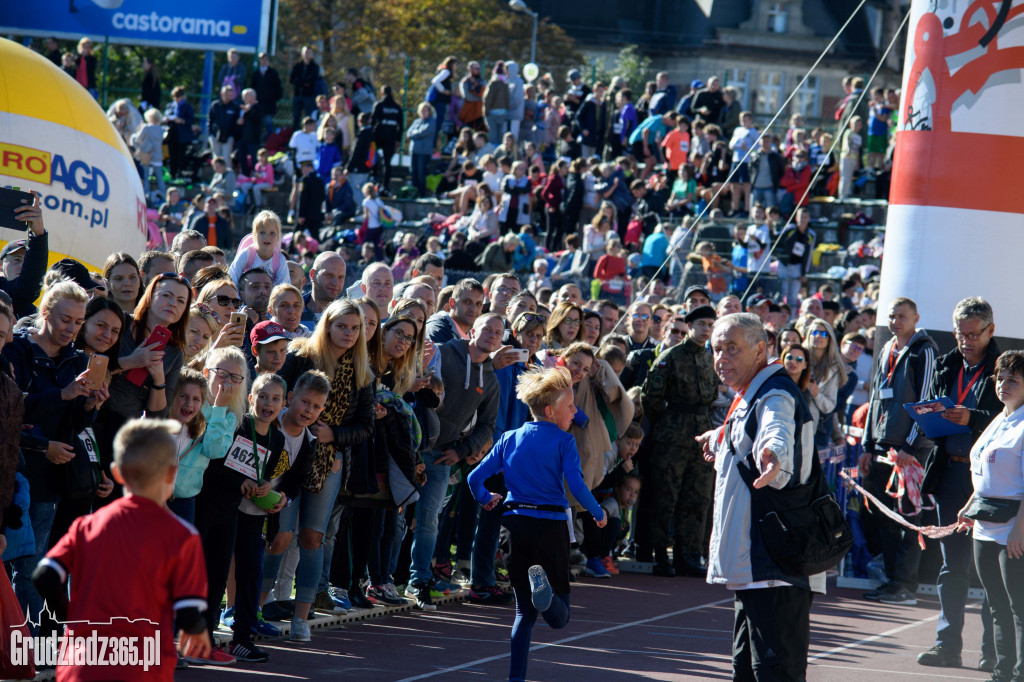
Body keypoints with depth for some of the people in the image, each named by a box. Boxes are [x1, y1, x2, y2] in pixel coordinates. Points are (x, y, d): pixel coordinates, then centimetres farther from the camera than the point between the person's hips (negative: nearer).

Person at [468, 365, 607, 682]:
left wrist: (486, 499, 28)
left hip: (515, 525, 4)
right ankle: (545, 590, -34)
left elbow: (475, 479, 7)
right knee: (559, 618, 0)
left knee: (524, 611, 15)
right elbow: (576, 485, -14)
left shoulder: (509, 439, 9)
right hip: (550, 527, -4)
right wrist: (599, 514, 2)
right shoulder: (563, 441, -4)